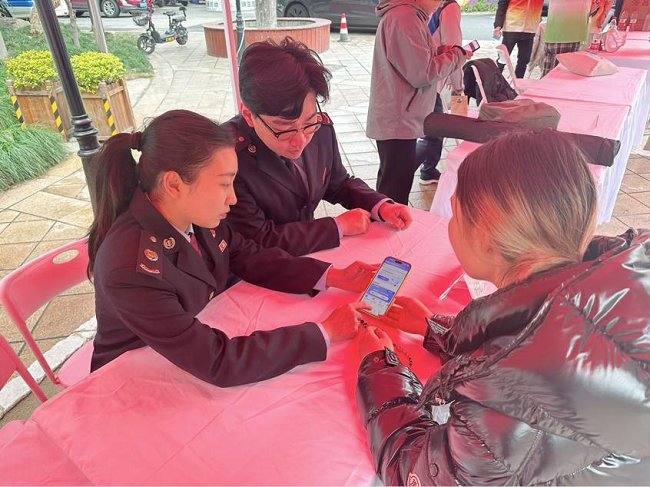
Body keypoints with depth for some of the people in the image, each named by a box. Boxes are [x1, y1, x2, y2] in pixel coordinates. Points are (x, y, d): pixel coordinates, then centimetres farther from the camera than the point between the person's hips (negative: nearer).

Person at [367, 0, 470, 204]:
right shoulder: (405, 17, -20)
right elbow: (422, 73, -20)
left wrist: (441, 53, 4)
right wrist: (455, 56, -6)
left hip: (397, 118, 11)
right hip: (398, 121, -11)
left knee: (391, 185, 22)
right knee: (395, 191, -1)